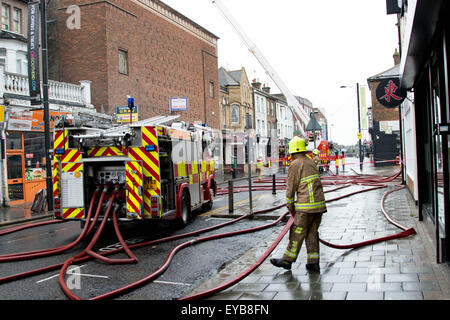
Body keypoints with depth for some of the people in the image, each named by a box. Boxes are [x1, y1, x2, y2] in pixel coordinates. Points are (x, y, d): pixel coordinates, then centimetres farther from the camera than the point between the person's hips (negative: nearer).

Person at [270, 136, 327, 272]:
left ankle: (287, 260, 9)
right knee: (312, 233, 12)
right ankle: (313, 262, 12)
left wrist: (290, 206, 3)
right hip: (319, 204, 8)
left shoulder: (295, 165, -7)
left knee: (297, 233, 1)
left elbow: (291, 187, -7)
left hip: (306, 206, -8)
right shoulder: (311, 162, 17)